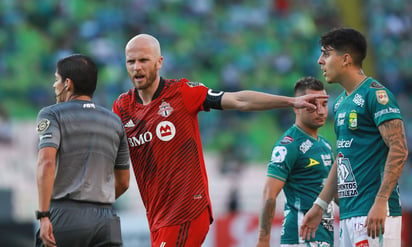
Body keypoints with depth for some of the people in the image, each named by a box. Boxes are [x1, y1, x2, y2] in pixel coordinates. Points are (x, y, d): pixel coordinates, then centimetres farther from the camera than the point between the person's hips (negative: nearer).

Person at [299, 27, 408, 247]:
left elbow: (399, 150, -16)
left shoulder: (375, 94, -9)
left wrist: (380, 203, -23)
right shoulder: (341, 103, 19)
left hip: (373, 213, -9)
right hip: (347, 213, 9)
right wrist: (319, 205, 24)